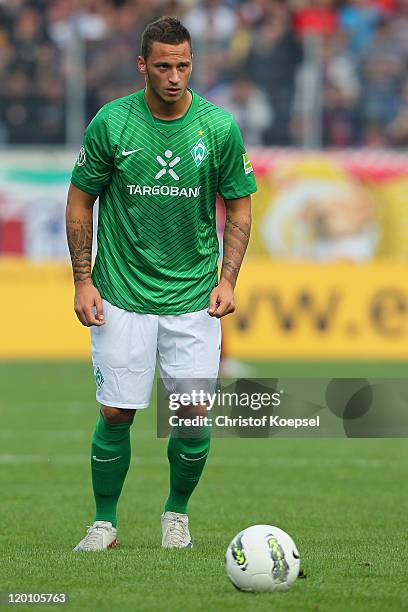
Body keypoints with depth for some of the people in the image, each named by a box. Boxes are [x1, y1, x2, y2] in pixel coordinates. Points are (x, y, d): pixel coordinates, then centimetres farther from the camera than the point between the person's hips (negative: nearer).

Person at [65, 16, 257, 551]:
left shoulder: (219, 126, -4)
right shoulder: (111, 123, -5)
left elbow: (239, 207, 6)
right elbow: (80, 200, 5)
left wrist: (228, 280, -4)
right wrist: (83, 280, -1)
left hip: (194, 299, 1)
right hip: (122, 297, -1)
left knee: (194, 415, -4)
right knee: (117, 413, -2)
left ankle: (177, 513, 20)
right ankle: (105, 522, 14)